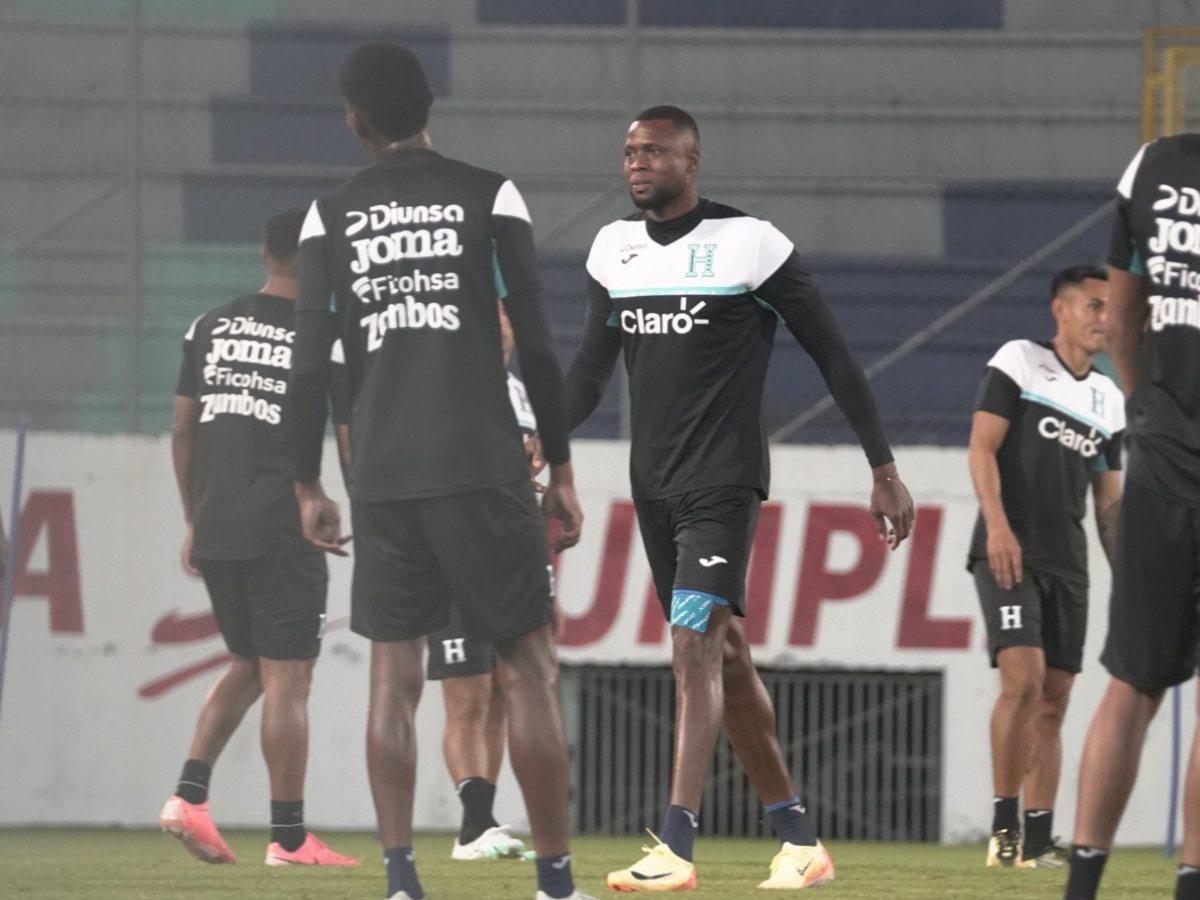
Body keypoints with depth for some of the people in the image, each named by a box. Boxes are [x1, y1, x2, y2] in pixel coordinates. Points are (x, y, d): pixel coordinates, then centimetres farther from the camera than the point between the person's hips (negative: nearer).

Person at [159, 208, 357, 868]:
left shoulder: (209, 329, 10)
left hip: (214, 531, 5)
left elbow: (182, 433, 14)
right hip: (281, 534, -5)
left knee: (248, 666, 19)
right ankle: (288, 838, -1)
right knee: (287, 678, -1)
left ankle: (188, 795, 5)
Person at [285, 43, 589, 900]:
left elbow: (311, 361, 4)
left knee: (393, 681, 5)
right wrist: (562, 469, 6)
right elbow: (537, 346, -1)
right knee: (530, 669, 2)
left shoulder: (330, 217, 7)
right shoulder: (490, 197, 2)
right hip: (483, 467, -2)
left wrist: (308, 486, 12)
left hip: (382, 477, 2)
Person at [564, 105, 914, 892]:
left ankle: (675, 849, -26)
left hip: (723, 480, -7)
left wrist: (885, 470, -4)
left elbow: (833, 355, -4)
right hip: (654, 485, 7)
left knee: (694, 644, -19)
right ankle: (801, 840, 17)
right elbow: (590, 371, 15)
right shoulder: (615, 250, 10)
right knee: (724, 657, 9)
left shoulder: (749, 244, -8)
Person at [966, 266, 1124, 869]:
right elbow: (982, 449, -7)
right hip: (1009, 552, -6)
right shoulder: (1019, 362, 0)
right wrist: (997, 524, -20)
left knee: (1054, 700, 3)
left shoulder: (1108, 400, 17)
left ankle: (1038, 840, 6)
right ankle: (1003, 820, -11)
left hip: (1067, 564, 6)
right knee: (1023, 678, -20)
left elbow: (1109, 502, 21)